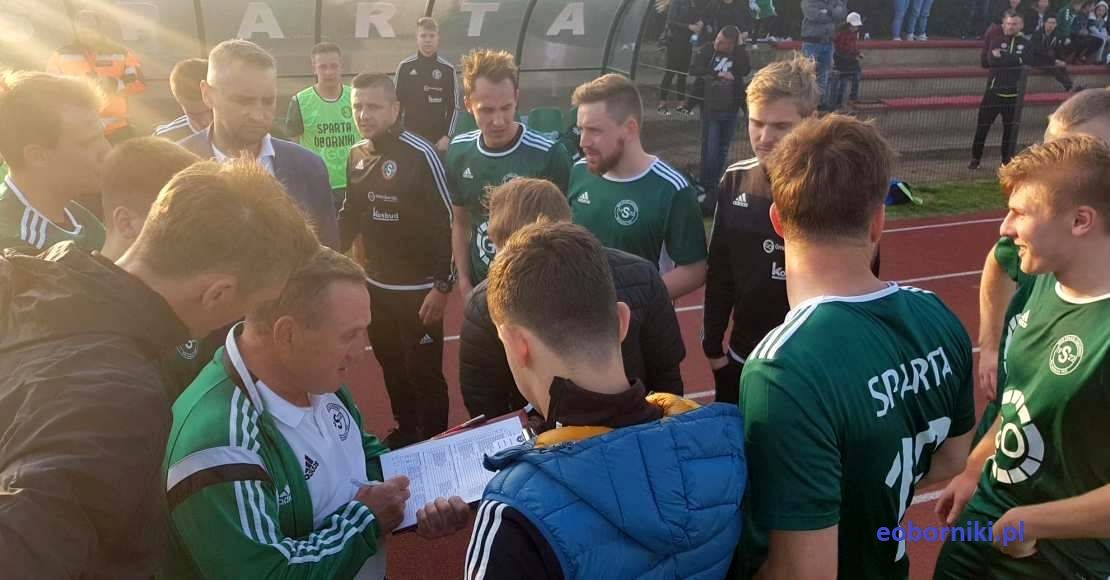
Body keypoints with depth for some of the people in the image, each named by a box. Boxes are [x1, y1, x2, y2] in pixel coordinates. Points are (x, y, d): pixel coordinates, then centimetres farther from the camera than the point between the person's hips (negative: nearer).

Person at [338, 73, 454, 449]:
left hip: (418, 289, -6)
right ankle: (405, 432, 36)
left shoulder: (419, 154, -15)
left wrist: (443, 285, -16)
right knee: (391, 367, 18)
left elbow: (445, 222, -15)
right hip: (375, 285, 6)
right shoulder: (356, 154, 5)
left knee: (424, 373, 2)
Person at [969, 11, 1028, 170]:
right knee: (982, 126, 0)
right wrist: (1010, 60, -16)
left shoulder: (1025, 44, 5)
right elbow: (991, 60, -11)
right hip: (994, 91, 0)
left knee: (1010, 129, 4)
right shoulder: (998, 41, 7)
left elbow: (1020, 61, -14)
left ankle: (1007, 161, 15)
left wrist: (1000, 57, -10)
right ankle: (975, 158, 12)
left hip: (1013, 94, 0)